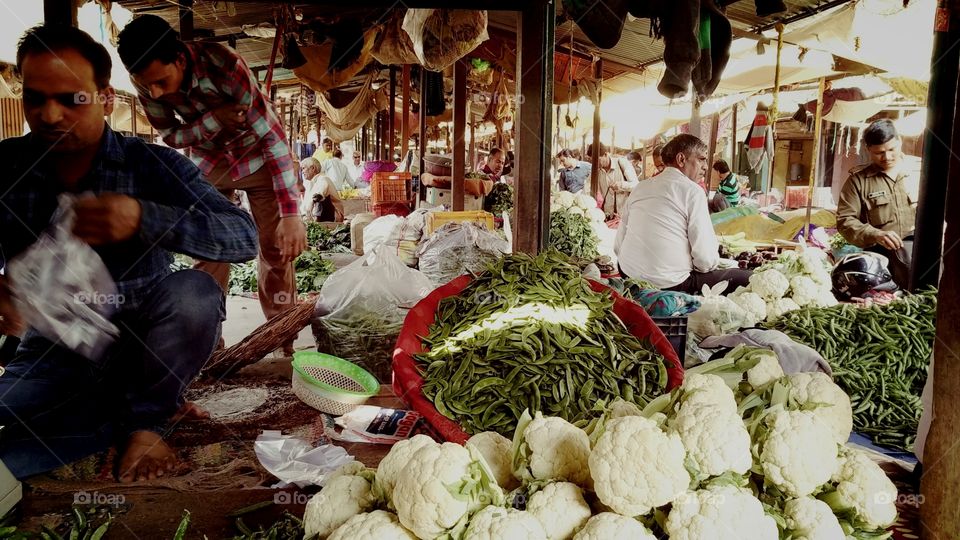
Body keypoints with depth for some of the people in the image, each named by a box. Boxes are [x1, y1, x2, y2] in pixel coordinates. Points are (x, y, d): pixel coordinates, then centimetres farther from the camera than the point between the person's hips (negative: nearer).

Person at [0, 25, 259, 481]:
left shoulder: (152, 166, -9)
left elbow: (244, 237, -21)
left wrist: (145, 219, -37)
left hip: (140, 348, 0)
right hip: (51, 357, 1)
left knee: (193, 293, -31)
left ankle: (145, 417, -8)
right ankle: (128, 417, -10)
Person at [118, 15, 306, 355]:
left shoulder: (223, 66, -34)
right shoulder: (146, 81, -20)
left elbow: (272, 136, -35)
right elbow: (171, 136, -7)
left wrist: (290, 213, -42)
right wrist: (214, 119, -29)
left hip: (255, 155, -3)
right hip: (208, 160, 4)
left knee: (276, 248, -4)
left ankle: (283, 342, 8)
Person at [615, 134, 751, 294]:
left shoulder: (640, 187, 10)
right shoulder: (692, 191, -7)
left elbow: (618, 246, 11)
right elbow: (706, 259, -11)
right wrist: (711, 263, 11)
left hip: (630, 276, 7)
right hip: (671, 285, -7)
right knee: (745, 277, 4)